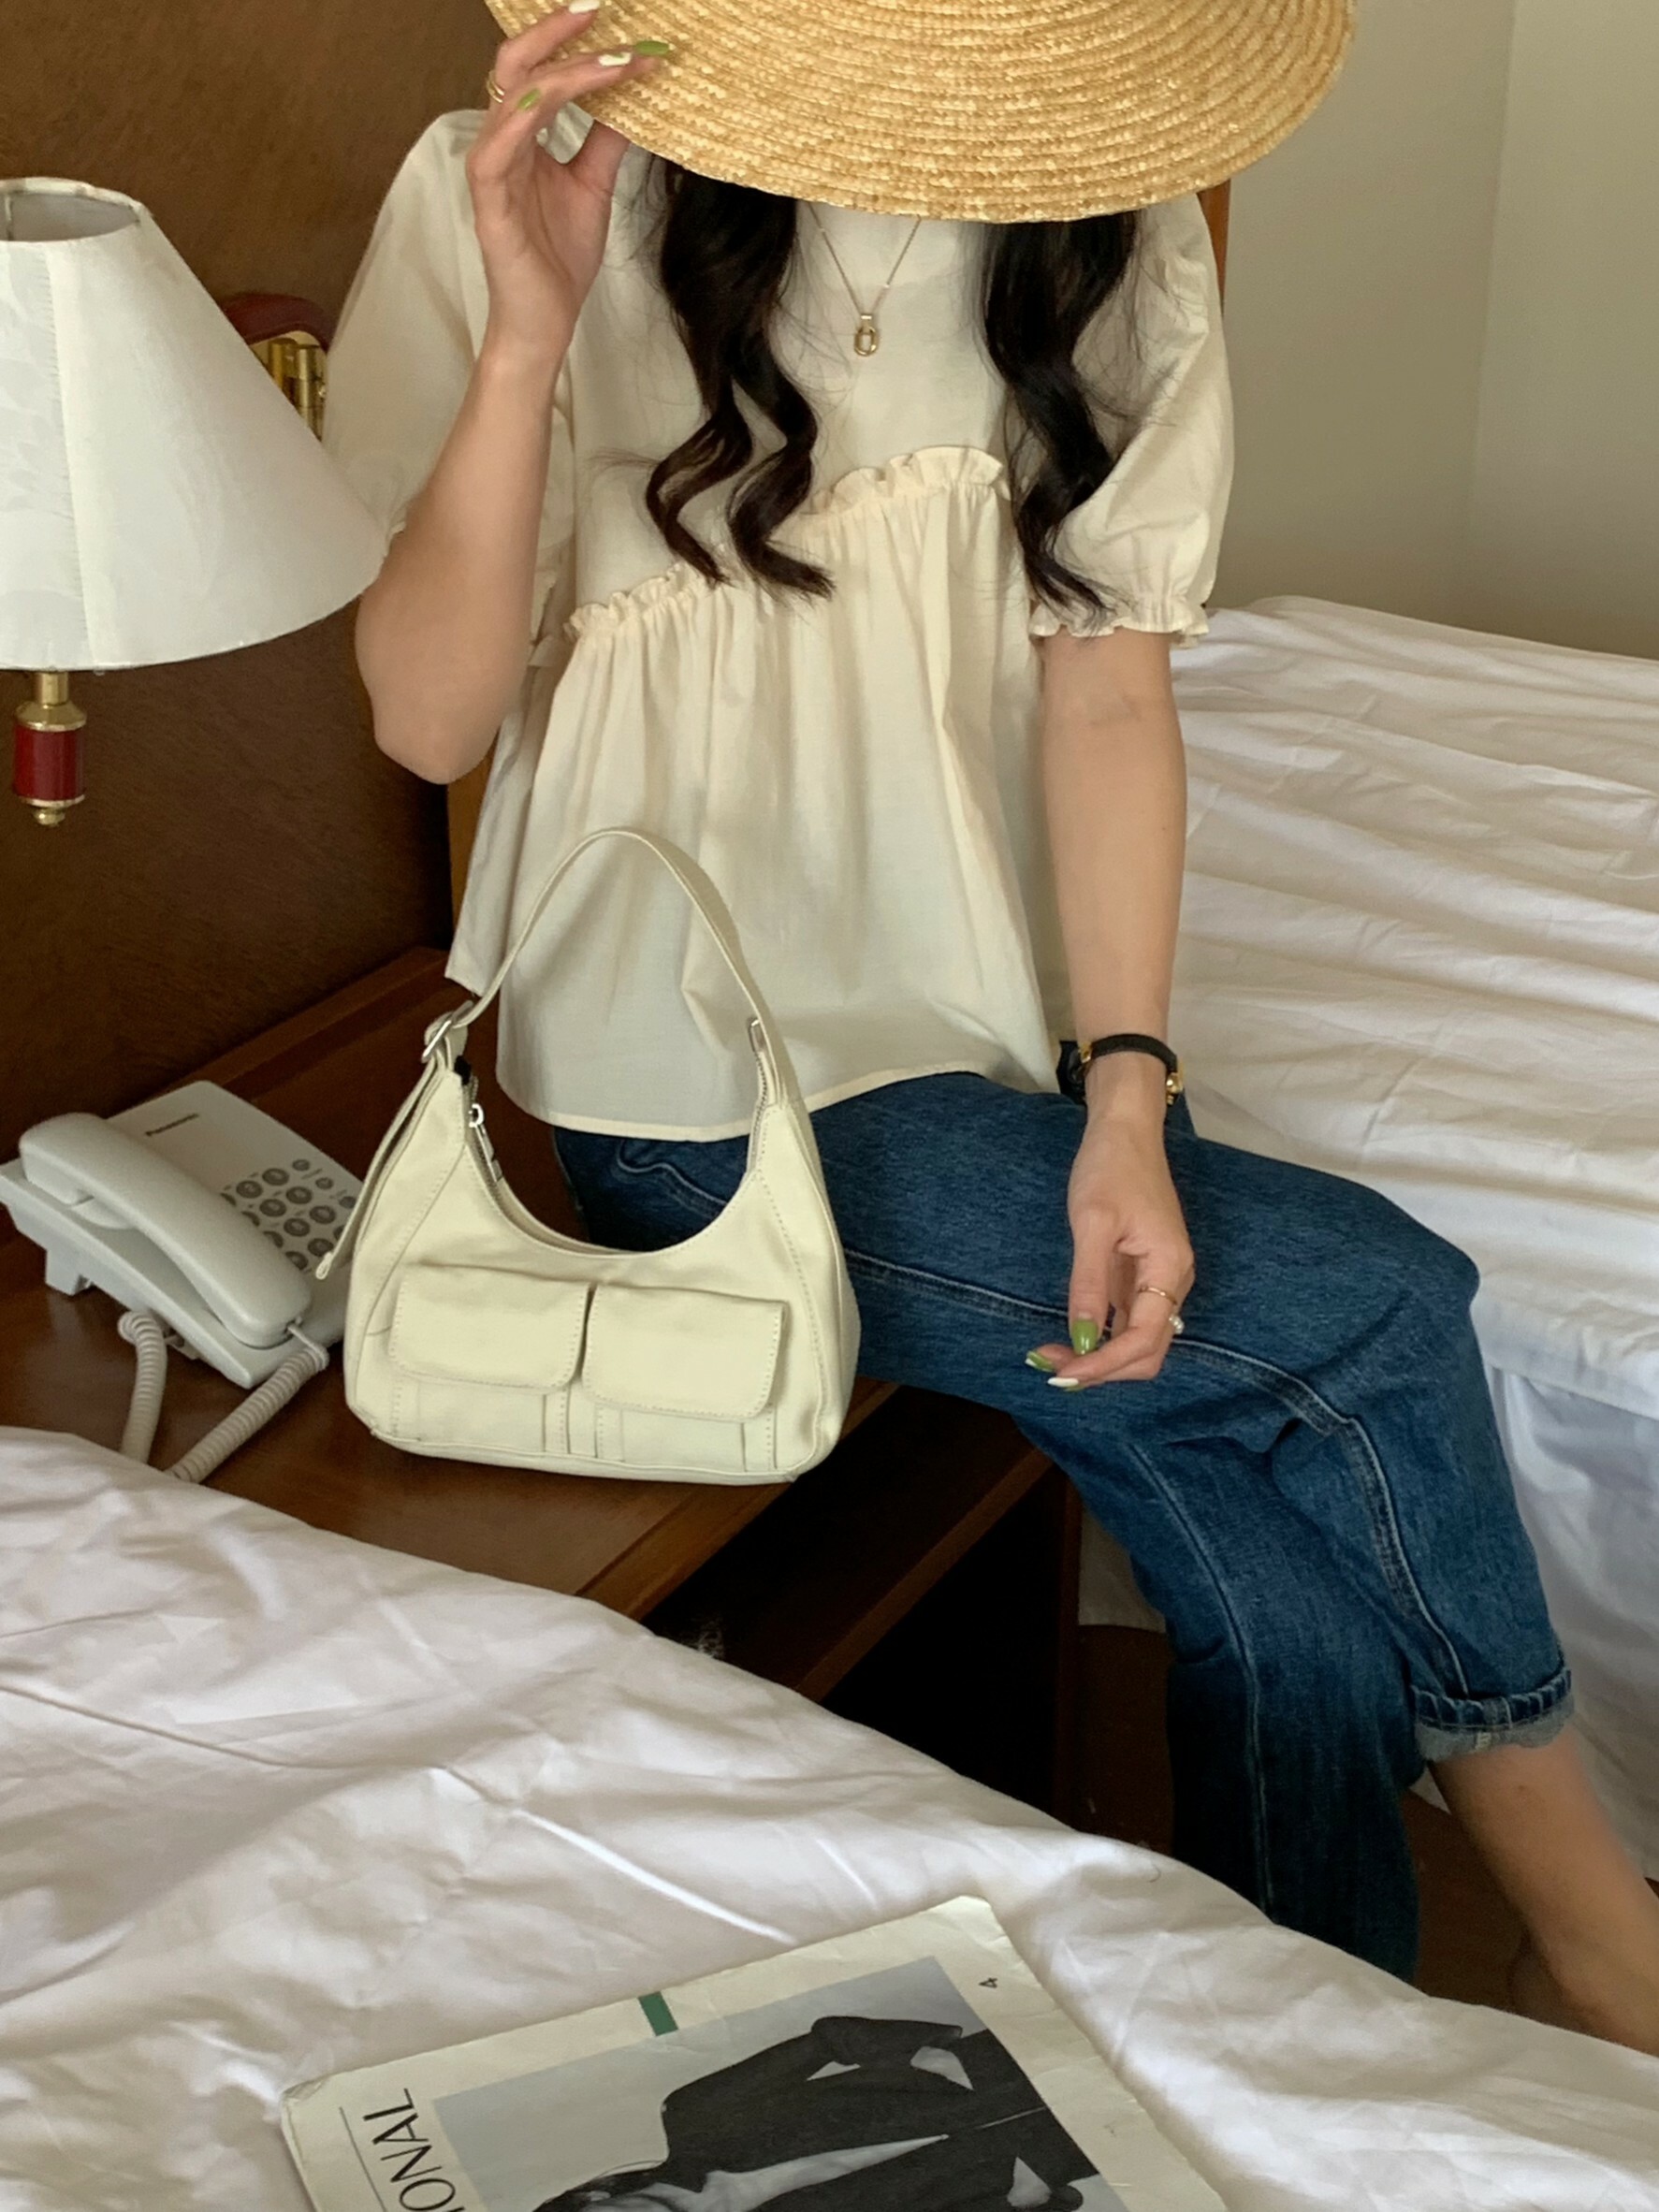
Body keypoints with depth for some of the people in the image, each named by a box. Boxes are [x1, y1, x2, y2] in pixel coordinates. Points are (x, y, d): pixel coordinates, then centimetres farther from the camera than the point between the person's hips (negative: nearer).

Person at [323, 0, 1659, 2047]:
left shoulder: (1111, 236, 1)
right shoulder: (513, 199, -12)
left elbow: (1106, 671, -2)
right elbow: (427, 722, -13)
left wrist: (1126, 1099, -12)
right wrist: (527, 340, -28)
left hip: (989, 1039, 5)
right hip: (705, 1094, -4)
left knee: (1296, 1597, -14)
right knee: (1372, 1306, -15)